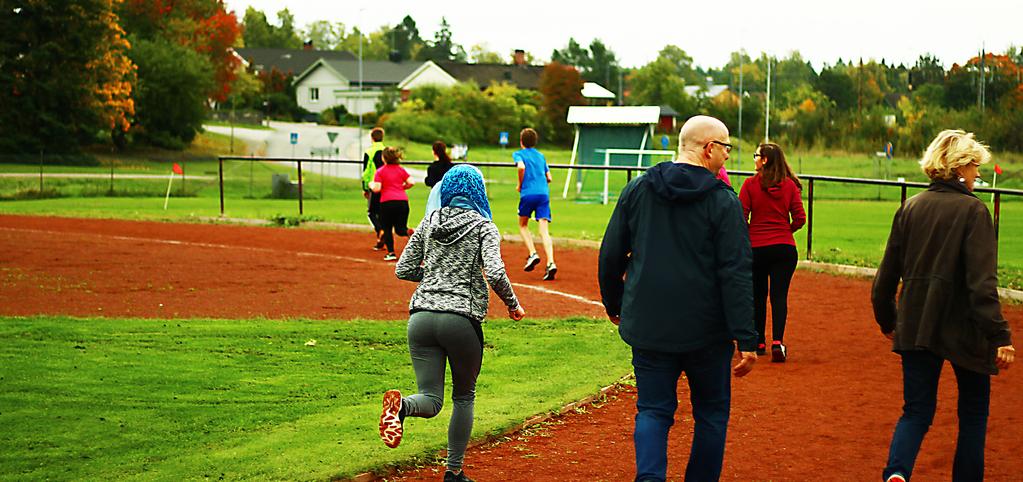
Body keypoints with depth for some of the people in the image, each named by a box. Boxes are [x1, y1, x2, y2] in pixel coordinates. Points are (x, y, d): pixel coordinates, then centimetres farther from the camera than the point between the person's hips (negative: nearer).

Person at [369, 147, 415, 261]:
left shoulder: (380, 171, 0)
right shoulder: (401, 169, 11)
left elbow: (377, 189, -7)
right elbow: (411, 182, 3)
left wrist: (371, 185, 14)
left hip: (387, 202, -3)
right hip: (402, 201, 3)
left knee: (387, 229, 12)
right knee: (400, 229, 11)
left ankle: (391, 253, 5)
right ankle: (409, 232, -25)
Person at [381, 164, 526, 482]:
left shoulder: (428, 223, 11)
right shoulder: (483, 227, 0)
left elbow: (403, 270, 13)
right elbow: (495, 274, -14)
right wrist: (513, 304, 2)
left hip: (422, 316, 3)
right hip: (461, 320, -3)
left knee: (431, 399, 4)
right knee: (464, 397, 17)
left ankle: (402, 405, -30)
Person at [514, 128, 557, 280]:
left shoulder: (519, 154, 8)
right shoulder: (541, 156, 21)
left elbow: (521, 167, -14)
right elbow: (548, 178, 19)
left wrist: (520, 185, -1)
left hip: (528, 193, -3)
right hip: (544, 193, 3)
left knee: (523, 225, 19)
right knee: (544, 230, -5)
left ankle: (533, 254, 1)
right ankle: (551, 263, -21)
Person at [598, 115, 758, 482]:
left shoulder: (637, 190, 2)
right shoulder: (723, 201, -10)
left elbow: (610, 256, 8)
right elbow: (736, 274, -14)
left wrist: (613, 304, 24)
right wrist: (746, 340, -12)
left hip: (648, 327, 3)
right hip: (707, 333, -3)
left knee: (653, 411, 8)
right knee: (711, 413, 15)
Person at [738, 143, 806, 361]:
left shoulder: (750, 184, -6)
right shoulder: (790, 185, 0)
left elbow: (741, 217, -9)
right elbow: (800, 218, -2)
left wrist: (750, 233, 9)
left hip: (756, 247, -1)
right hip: (785, 248, 1)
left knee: (757, 296, 11)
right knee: (779, 294, -1)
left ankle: (759, 343, 19)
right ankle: (777, 341, -15)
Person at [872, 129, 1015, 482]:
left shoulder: (910, 208, 4)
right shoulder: (972, 211, -11)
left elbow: (886, 276, 8)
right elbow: (982, 282, -19)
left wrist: (887, 321, 22)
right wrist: (999, 335, -18)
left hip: (915, 329, 4)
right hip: (964, 329, -4)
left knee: (916, 411, 8)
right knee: (973, 413, 15)